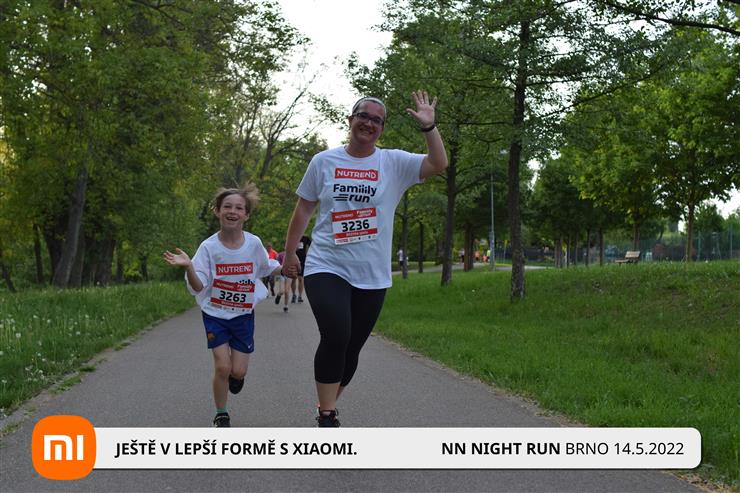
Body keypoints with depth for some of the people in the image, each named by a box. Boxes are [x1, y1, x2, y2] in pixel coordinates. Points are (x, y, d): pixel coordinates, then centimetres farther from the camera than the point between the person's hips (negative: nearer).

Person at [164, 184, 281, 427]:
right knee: (222, 366, -10)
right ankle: (221, 416, 13)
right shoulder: (209, 247, -14)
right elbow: (198, 288, -15)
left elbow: (267, 268, 13)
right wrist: (188, 266, -32)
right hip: (216, 314, -1)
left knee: (238, 371, -1)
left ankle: (236, 376, 38)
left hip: (243, 314, 2)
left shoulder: (254, 243, -8)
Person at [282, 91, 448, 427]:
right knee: (336, 337, -22)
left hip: (372, 275, 2)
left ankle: (327, 409, 29)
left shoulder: (394, 163, 3)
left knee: (351, 348, 8)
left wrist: (428, 127, -20)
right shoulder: (324, 161, 5)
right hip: (326, 268, -2)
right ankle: (327, 416, -8)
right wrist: (289, 254, 13)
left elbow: (438, 165, -10)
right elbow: (304, 209, 12)